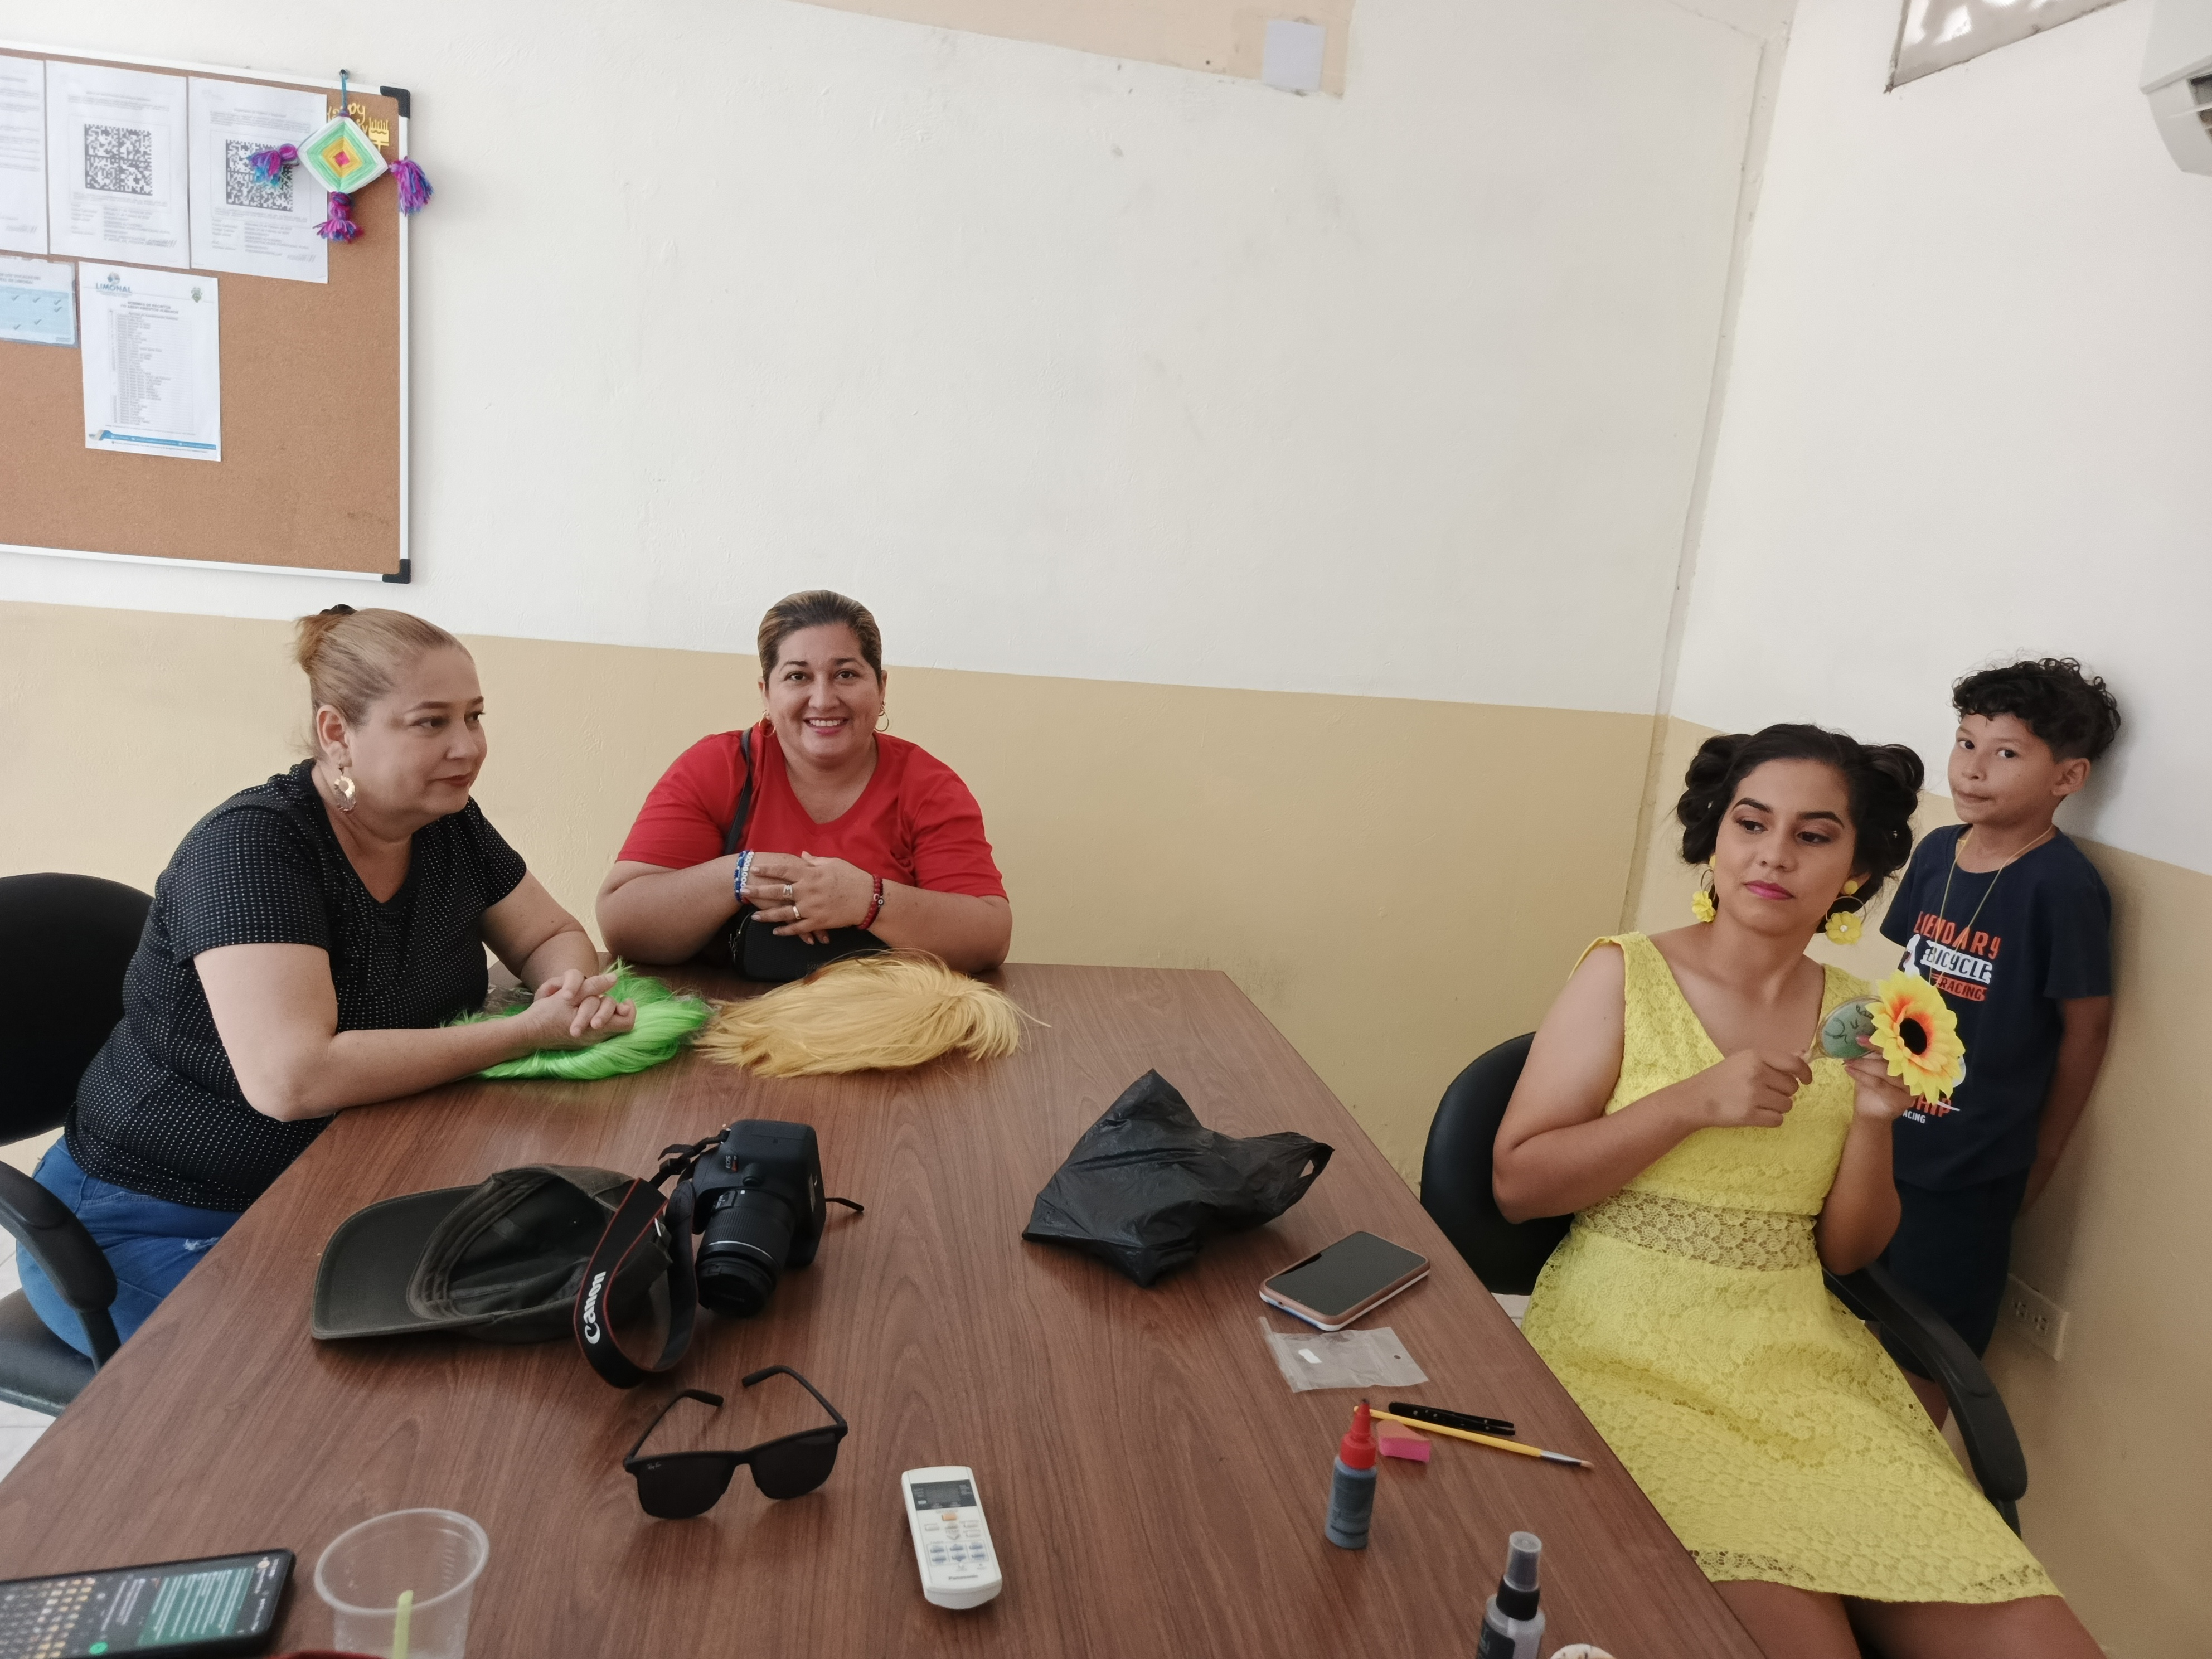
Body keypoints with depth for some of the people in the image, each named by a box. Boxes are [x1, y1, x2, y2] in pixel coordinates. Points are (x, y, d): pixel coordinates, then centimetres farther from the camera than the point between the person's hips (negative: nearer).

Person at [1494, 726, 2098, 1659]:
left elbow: (1847, 1253, 10)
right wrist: (1691, 1103, -17)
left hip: (1802, 1359, 4)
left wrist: (1874, 1120, -8)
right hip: (1631, 1352, -4)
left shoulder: (1854, 1016, 8)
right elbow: (1517, 1183, -7)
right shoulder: (1625, 973, -3)